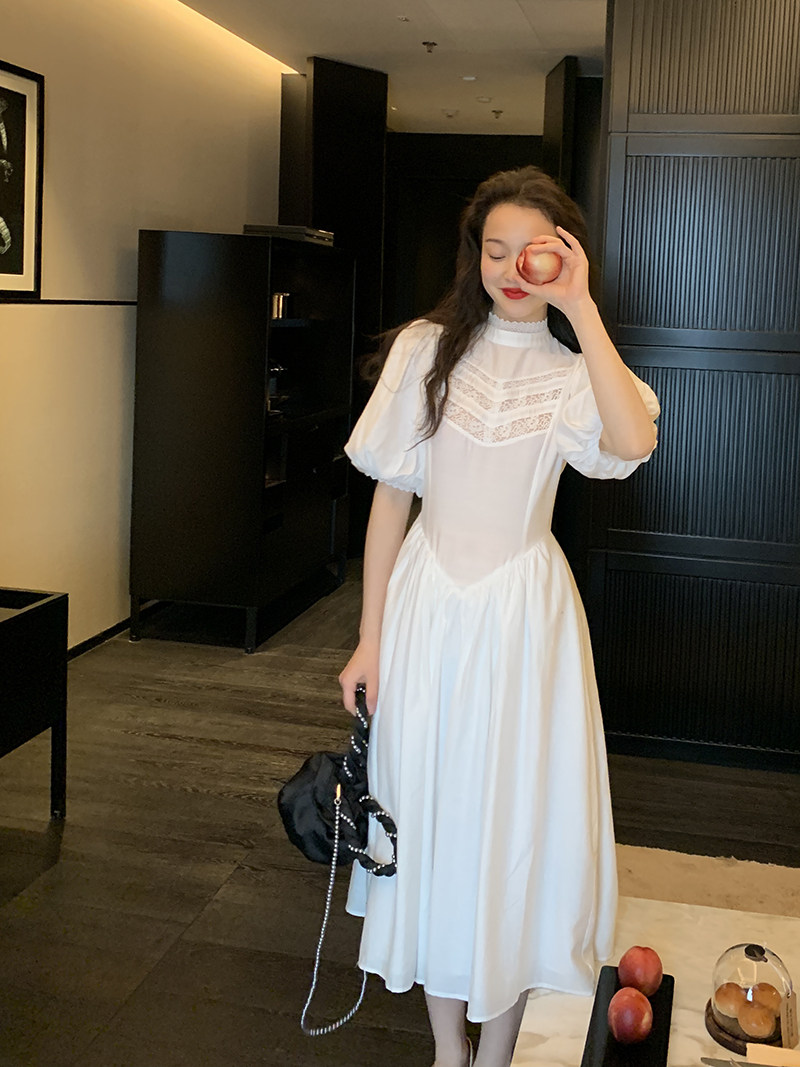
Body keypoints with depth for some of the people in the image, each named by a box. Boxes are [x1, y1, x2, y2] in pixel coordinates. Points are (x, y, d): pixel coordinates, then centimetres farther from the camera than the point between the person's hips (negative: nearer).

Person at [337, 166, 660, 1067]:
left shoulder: (573, 368, -2)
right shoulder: (427, 349, 0)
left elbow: (634, 440, -26)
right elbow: (391, 494, 2)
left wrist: (579, 308, -23)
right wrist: (369, 639, 0)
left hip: (523, 611, -1)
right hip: (429, 603, 1)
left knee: (518, 813, 6)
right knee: (429, 809, 9)